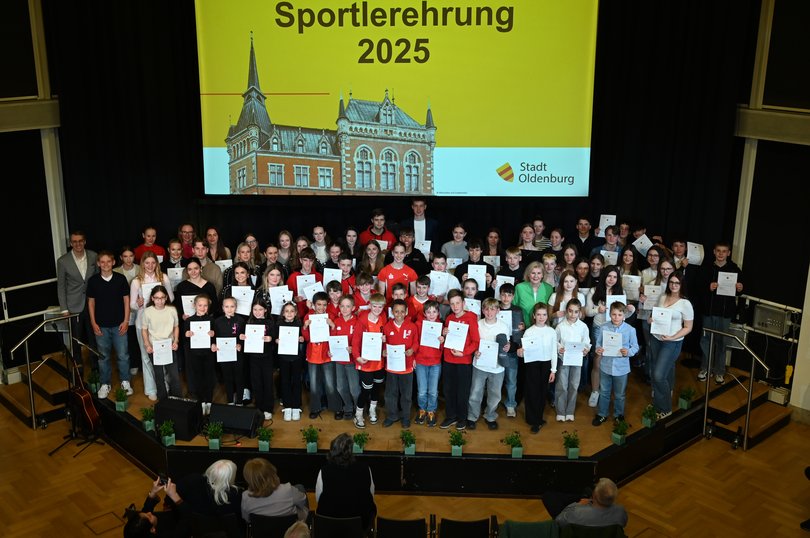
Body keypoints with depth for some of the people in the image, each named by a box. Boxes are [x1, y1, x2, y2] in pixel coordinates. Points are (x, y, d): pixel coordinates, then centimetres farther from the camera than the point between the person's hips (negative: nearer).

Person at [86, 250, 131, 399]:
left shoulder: (121, 278, -4)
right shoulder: (93, 280, -2)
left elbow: (126, 300, 1)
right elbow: (91, 302, 5)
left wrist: (126, 321, -4)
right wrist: (93, 323, 0)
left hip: (119, 324, -1)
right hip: (101, 325, 1)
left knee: (123, 355, 4)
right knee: (103, 356, 9)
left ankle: (125, 381, 21)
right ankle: (105, 384, 22)